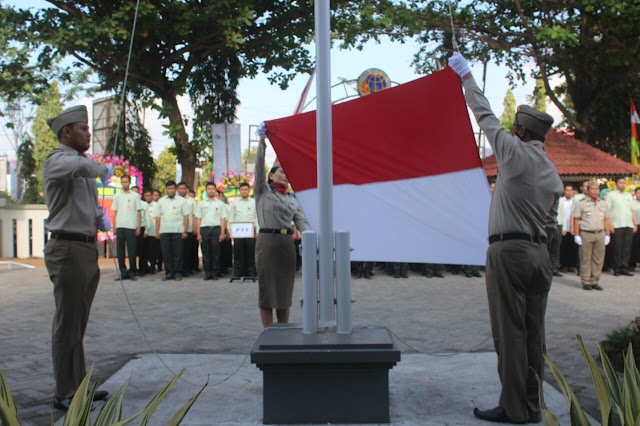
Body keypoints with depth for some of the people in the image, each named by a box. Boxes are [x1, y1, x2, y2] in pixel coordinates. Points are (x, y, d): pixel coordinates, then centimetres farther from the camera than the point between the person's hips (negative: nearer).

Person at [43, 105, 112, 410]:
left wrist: (101, 217, 6)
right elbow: (80, 165, -36)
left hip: (88, 250, 9)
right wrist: (103, 171, -18)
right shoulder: (56, 161, -10)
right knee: (67, 325, -3)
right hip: (68, 250, -9)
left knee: (78, 325, 15)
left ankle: (79, 387, 25)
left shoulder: (84, 167, 18)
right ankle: (64, 394, 6)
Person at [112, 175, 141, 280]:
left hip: (131, 227, -3)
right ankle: (123, 272, 9)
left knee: (132, 251, -2)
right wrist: (114, 227, 5)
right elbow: (115, 212, 12)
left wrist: (138, 227, -2)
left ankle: (132, 272, 5)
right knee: (120, 251, 3)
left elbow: (138, 212, 5)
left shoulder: (135, 196, 6)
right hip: (120, 227, 3)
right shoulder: (117, 196, 13)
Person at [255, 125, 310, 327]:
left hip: (287, 242, 5)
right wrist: (262, 143, -14)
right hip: (267, 240, -5)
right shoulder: (263, 191, 6)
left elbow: (302, 221, 5)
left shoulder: (292, 199, 16)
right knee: (267, 288, 0)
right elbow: (259, 168, -7)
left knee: (285, 289, 9)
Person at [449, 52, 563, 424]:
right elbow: (550, 224, 15)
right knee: (534, 334, 10)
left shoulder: (515, 152, -5)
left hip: (509, 251, -7)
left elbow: (486, 116, 5)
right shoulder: (554, 175, 13)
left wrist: (467, 77, 17)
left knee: (511, 333, -2)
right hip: (540, 254, 7)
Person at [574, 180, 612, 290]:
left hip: (600, 234, 4)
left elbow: (607, 220, 17)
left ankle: (594, 281, 13)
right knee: (585, 259, -1)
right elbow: (576, 220, 1)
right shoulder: (582, 204, 3)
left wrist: (607, 235, 9)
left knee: (598, 259, 4)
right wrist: (577, 235, -5)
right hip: (586, 234, -4)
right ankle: (586, 282, 5)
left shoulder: (603, 204, 15)